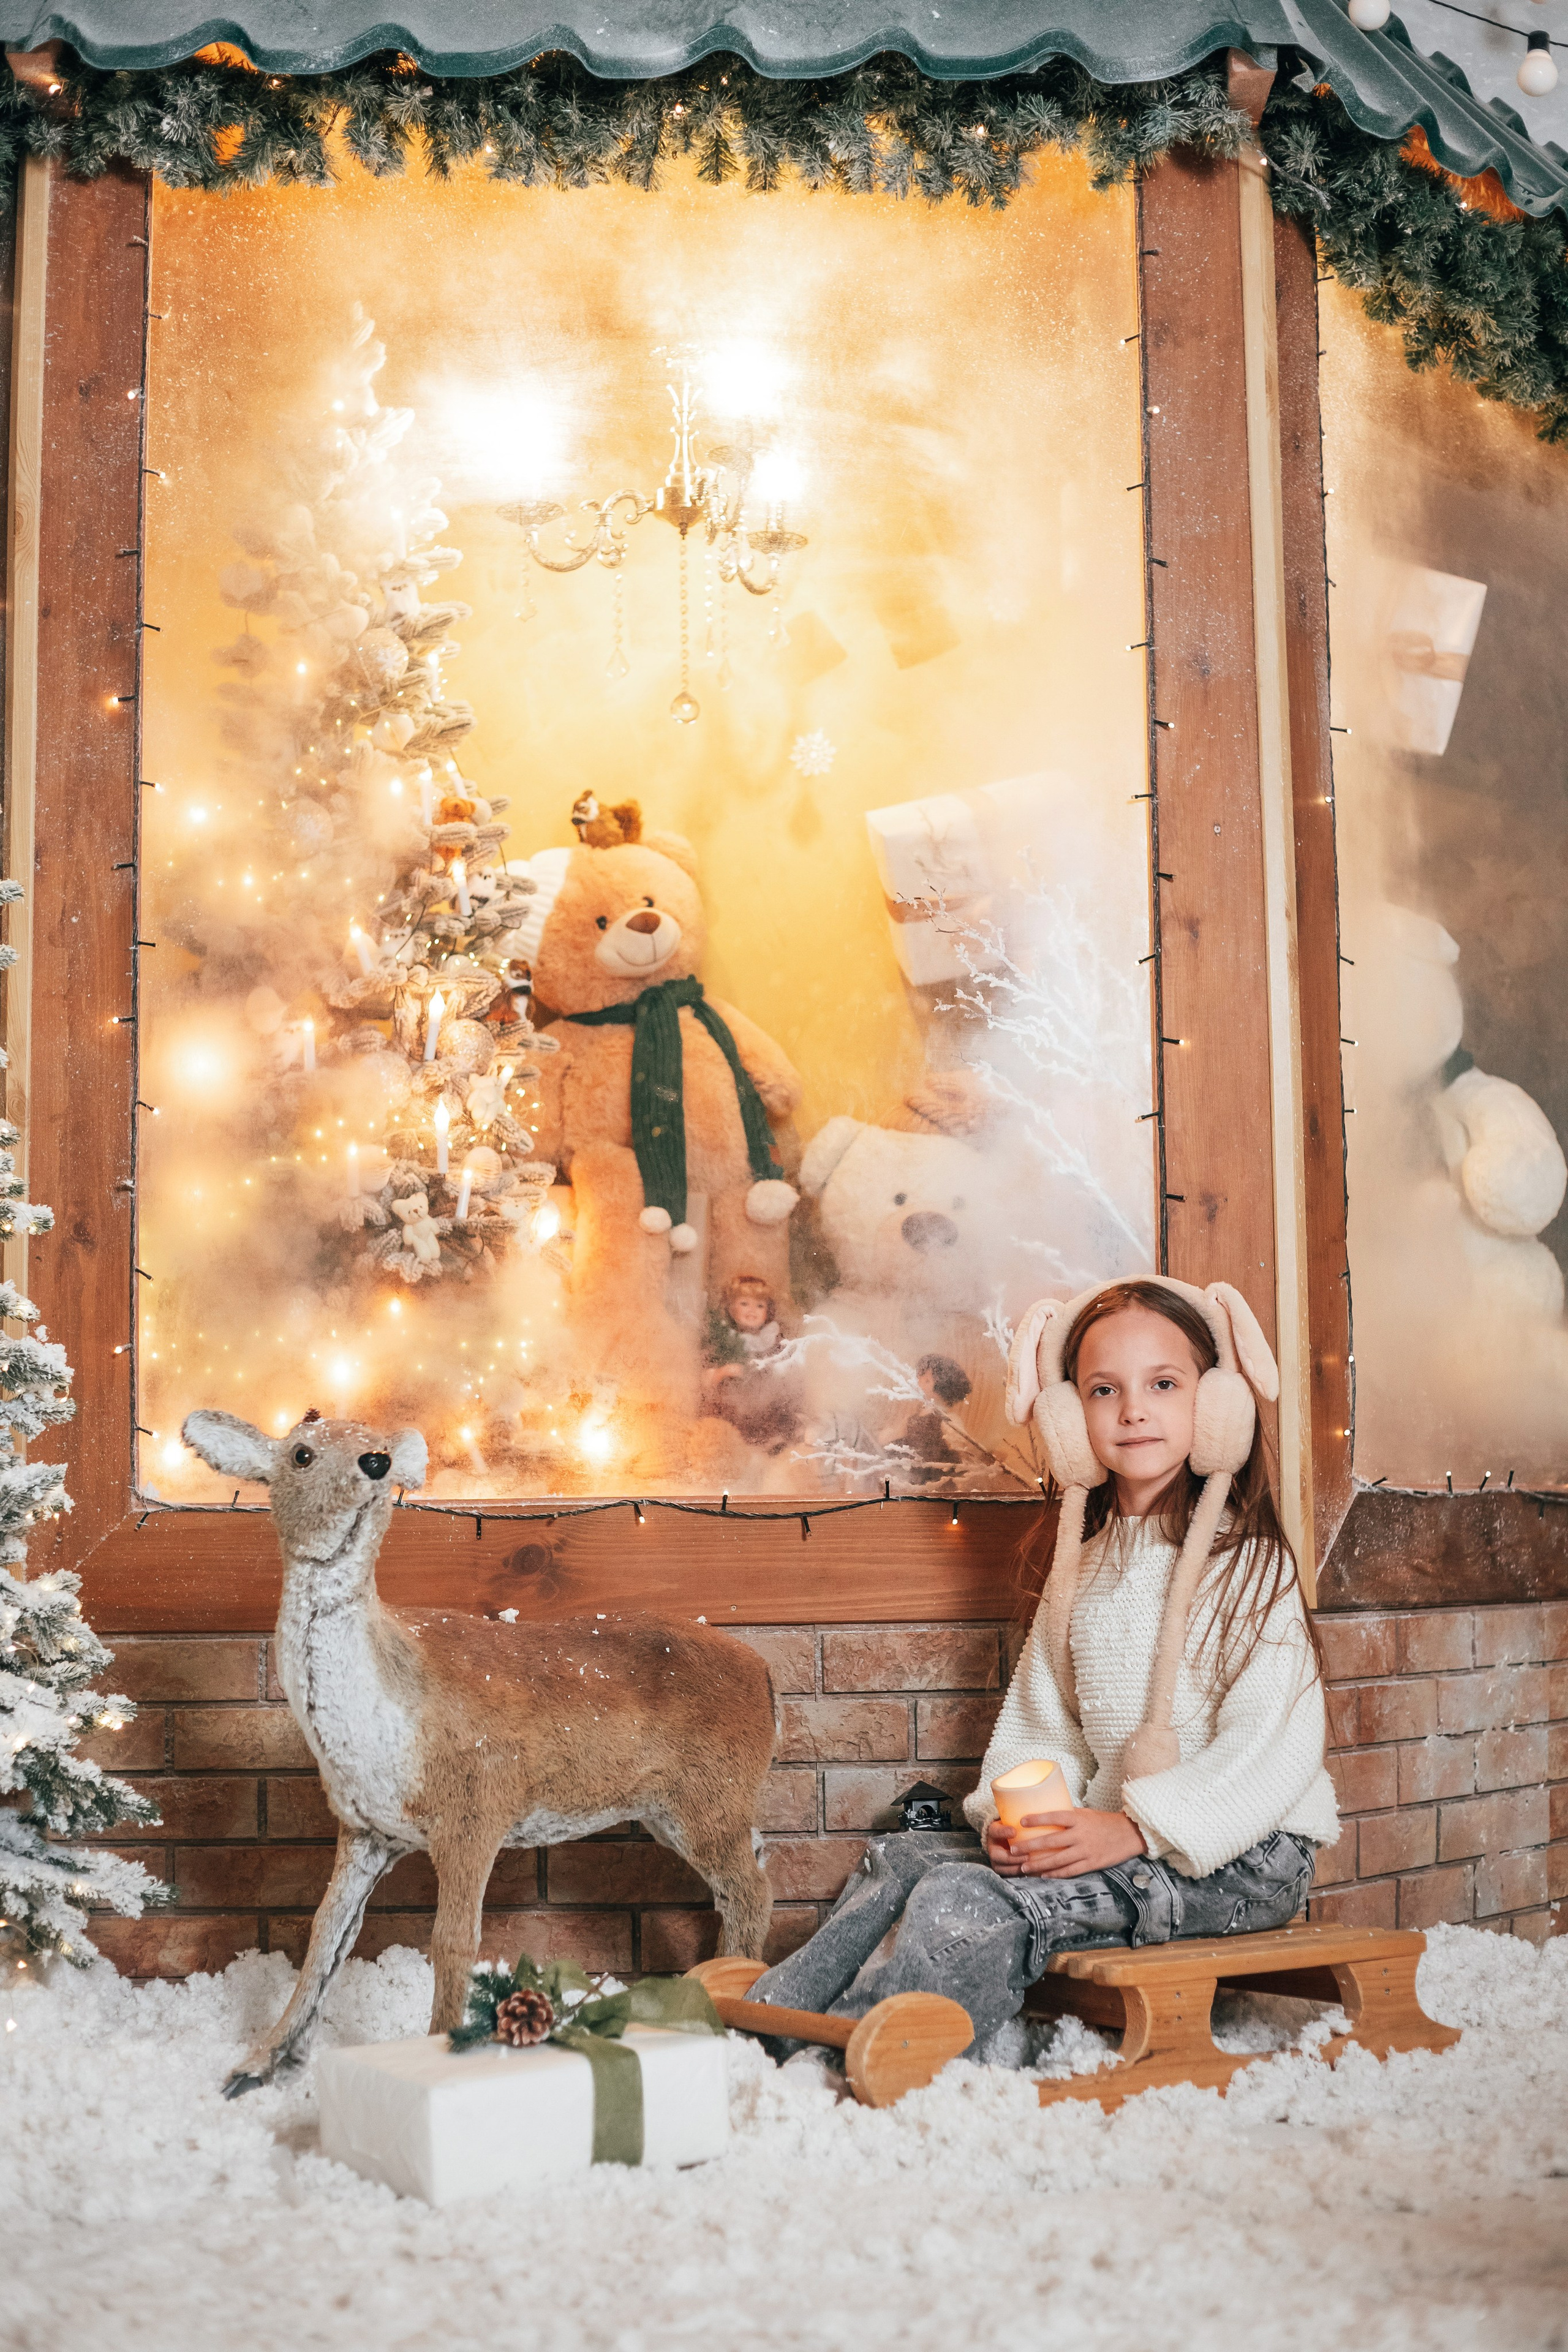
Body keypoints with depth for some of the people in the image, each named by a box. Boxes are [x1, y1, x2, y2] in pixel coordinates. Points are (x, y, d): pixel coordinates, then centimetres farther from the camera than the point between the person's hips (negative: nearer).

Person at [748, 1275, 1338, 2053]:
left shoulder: (1246, 1563, -7)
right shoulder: (1082, 1568, 16)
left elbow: (1277, 1745, -16)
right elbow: (1042, 1724, 14)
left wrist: (1137, 1830, -24)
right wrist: (1017, 1815, -7)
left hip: (1240, 1860, -7)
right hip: (1106, 1835, 7)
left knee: (970, 1900, -25)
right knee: (902, 1858, -6)